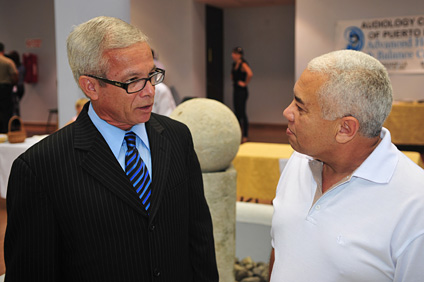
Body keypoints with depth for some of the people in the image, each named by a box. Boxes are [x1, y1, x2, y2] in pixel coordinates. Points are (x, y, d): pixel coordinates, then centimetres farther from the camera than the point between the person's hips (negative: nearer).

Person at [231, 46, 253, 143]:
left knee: (242, 113, -6)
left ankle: (245, 136, 2)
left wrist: (245, 83, -22)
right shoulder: (234, 64, 11)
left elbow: (250, 74, -33)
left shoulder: (243, 64, -15)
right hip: (235, 90, 9)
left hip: (242, 91, -9)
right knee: (237, 112, 12)